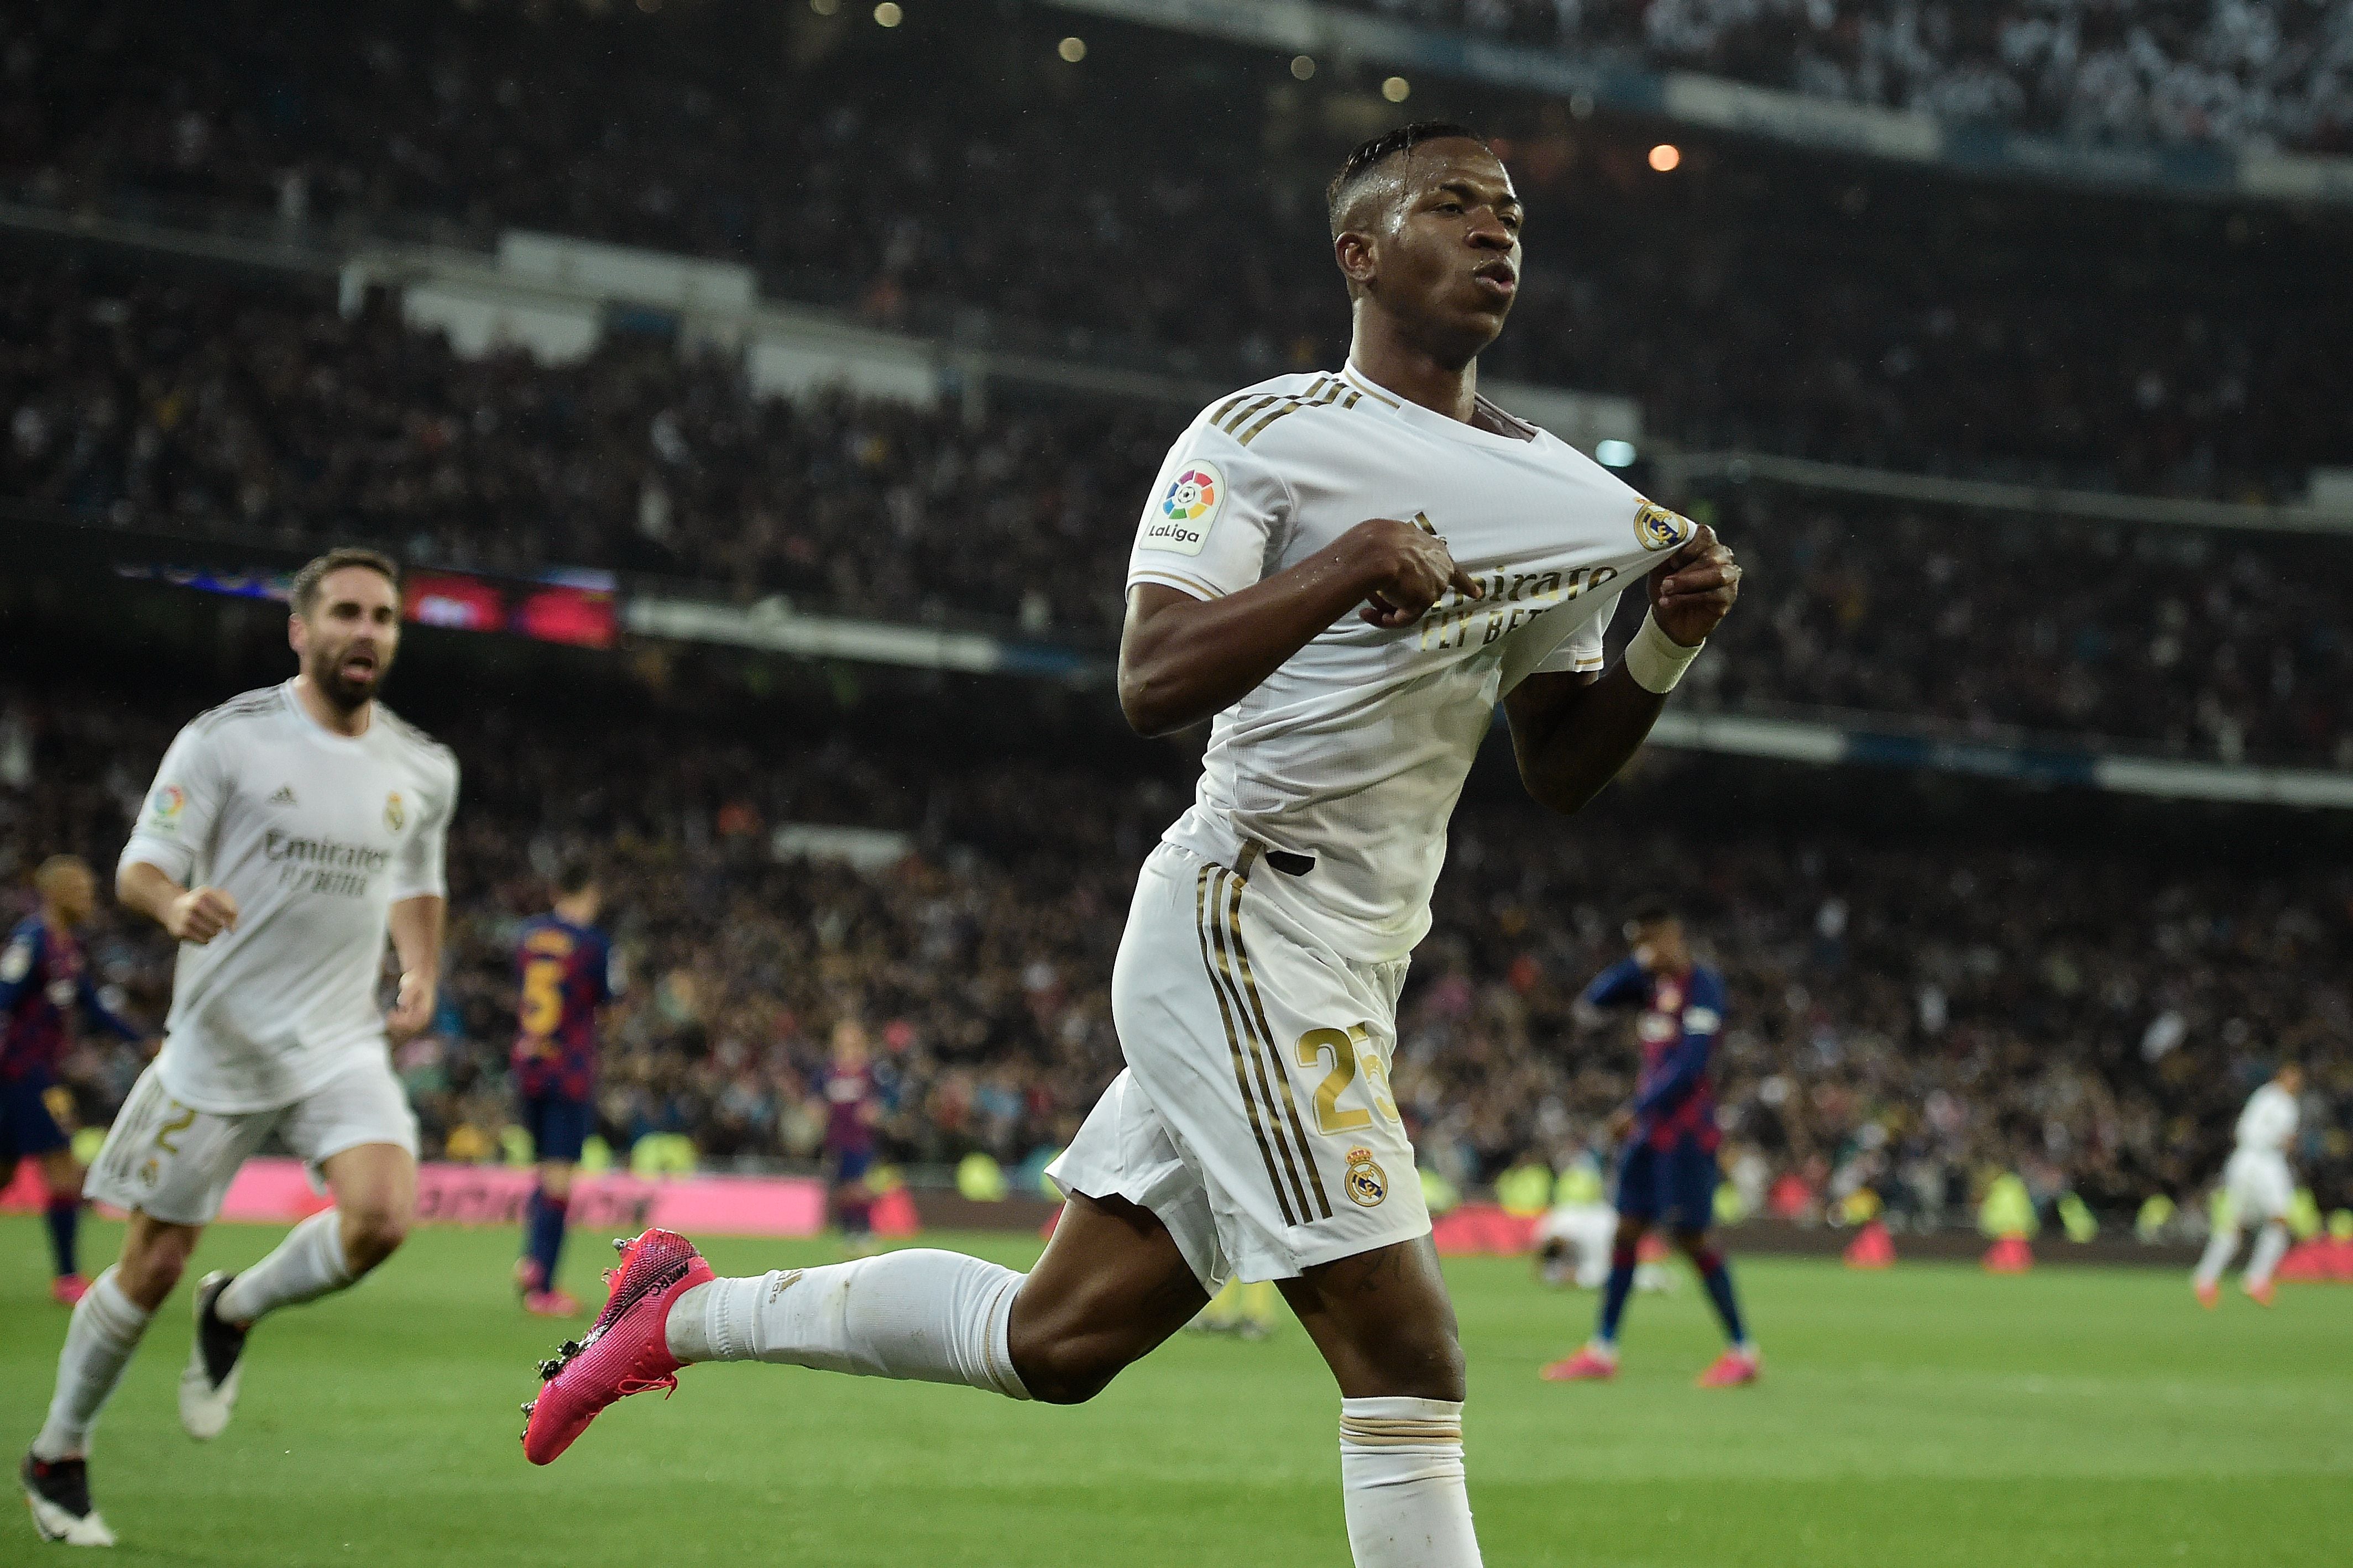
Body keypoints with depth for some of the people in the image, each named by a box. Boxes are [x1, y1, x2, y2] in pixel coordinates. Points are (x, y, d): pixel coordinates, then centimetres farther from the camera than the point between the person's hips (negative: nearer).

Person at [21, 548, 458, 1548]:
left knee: (382, 1218, -22)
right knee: (154, 1264, 3)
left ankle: (234, 1315, 9)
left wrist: (422, 975, 5)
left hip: (341, 1044, 3)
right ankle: (57, 1456, 25)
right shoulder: (228, 739, -9)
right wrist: (176, 905, -31)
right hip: (218, 1043, -3)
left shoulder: (423, 771, 5)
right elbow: (139, 867, -9)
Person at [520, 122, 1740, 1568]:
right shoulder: (1265, 436, -6)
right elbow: (1152, 682, -18)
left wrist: (1669, 647, 1)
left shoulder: (1567, 496, 15)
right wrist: (1350, 566, -26)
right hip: (1244, 921, -8)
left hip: (1346, 972, 8)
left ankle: (690, 1310, 30)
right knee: (1407, 1359, -14)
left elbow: (1562, 771, 18)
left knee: (1060, 1338, 13)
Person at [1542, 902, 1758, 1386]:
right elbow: (1596, 998, 8)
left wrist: (1638, 1110, -20)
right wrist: (1638, 963, -2)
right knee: (1627, 1230, 5)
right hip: (1649, 1128, 8)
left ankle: (1742, 1352, 3)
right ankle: (1602, 1351, 8)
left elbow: (1689, 1064, -18)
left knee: (1690, 1236, -6)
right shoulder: (1653, 983, 13)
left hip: (1686, 1127, -8)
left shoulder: (1703, 986, -11)